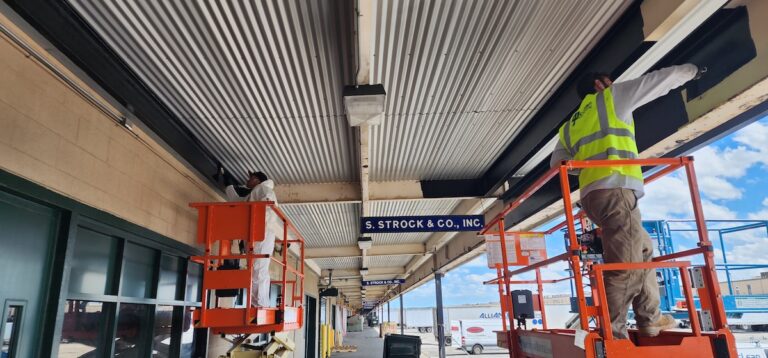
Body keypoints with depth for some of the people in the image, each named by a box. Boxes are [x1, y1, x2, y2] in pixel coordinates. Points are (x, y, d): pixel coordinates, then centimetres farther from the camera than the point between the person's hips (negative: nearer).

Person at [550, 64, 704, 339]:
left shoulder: (571, 125, 29)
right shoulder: (612, 97, 13)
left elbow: (557, 161, 23)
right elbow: (660, 80, 20)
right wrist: (690, 70, 38)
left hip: (593, 194, 8)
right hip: (615, 190, -8)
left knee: (643, 250, 21)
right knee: (626, 266, -12)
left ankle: (649, 320, 26)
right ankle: (611, 335, -13)